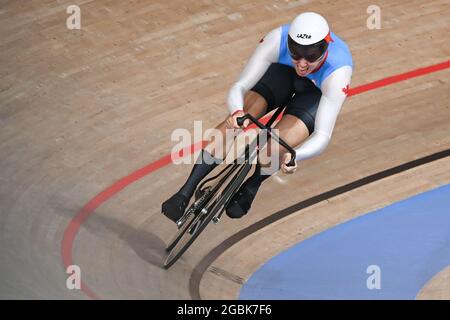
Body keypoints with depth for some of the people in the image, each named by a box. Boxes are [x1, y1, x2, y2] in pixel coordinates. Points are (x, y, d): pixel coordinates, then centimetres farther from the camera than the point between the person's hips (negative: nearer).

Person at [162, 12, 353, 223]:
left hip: (318, 91, -2)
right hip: (283, 71, 2)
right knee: (236, 123, -22)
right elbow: (239, 87, -33)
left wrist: (295, 156, -63)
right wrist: (237, 113, -56)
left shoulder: (337, 72, -41)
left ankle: (250, 189, 7)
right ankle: (185, 193, -16)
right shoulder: (277, 40, -37)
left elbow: (323, 134, -42)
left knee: (276, 148, -25)